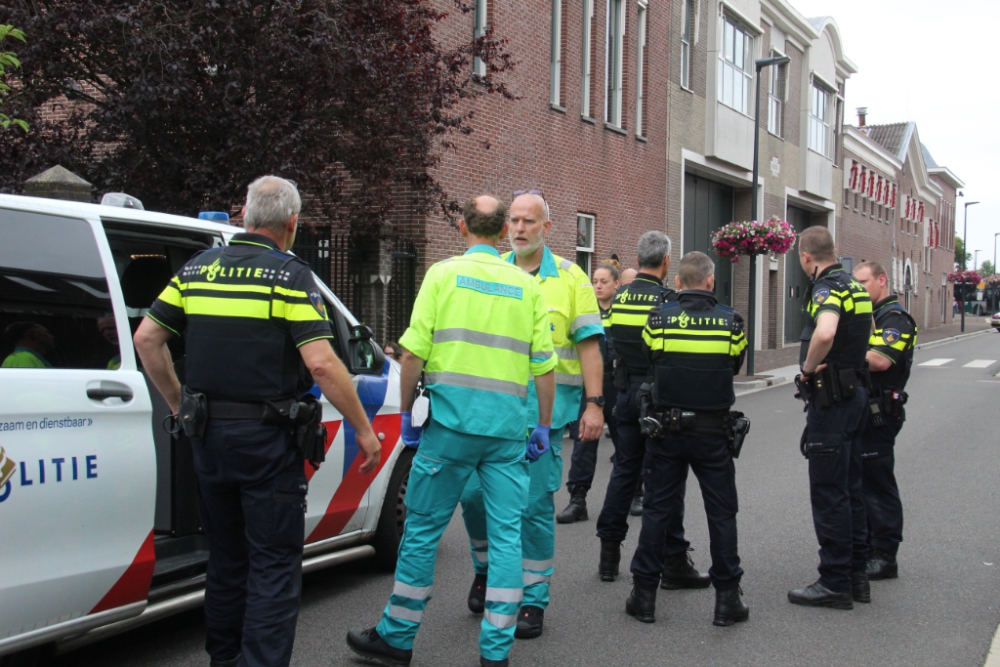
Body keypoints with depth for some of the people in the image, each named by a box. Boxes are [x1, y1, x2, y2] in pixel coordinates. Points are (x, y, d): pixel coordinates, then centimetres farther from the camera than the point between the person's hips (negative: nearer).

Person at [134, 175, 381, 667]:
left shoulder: (199, 268, 7)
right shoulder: (289, 275, -10)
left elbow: (146, 339, 6)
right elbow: (321, 364, -19)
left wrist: (178, 404, 17)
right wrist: (365, 430, -11)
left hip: (207, 435, 6)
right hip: (266, 440, -6)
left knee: (225, 557, 20)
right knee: (274, 563, 3)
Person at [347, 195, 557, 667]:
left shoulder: (444, 273, 2)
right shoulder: (527, 285, 10)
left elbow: (413, 352, -5)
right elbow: (544, 367, 7)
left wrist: (406, 413, 5)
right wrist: (543, 427, 14)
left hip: (452, 420, -2)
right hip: (508, 427, 3)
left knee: (423, 527, 8)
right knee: (506, 534, 7)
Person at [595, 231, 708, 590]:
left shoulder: (618, 298, 4)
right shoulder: (667, 299, -13)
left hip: (626, 394, 6)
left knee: (624, 470, 14)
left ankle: (609, 553, 18)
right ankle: (673, 563, 6)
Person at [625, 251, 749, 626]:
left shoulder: (659, 318, -6)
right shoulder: (730, 320, -4)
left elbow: (649, 362, 5)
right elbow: (736, 366, 8)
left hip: (667, 429, 0)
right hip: (713, 432, 0)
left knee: (657, 509, 8)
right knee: (721, 513, 9)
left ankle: (644, 594, 13)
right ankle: (727, 597, 13)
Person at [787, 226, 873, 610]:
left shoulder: (827, 289, -18)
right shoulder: (855, 287, 12)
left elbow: (825, 333, -39)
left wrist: (808, 367, -22)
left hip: (830, 399, -10)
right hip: (854, 394, 10)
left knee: (828, 493, -3)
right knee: (850, 489, 15)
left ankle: (835, 583, 3)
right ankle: (856, 576, 23)